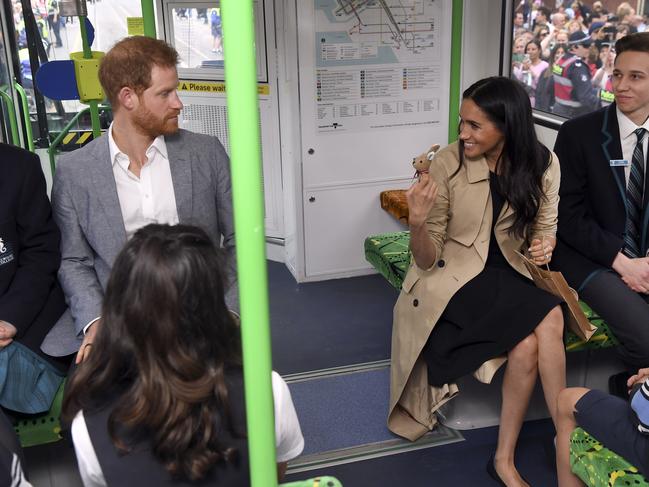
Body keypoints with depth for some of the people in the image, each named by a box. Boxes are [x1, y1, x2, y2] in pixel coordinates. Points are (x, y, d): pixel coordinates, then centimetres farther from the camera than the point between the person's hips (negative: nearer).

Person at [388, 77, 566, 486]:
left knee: (528, 345, -27)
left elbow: (546, 231, 10)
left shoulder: (543, 164, -4)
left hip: (509, 276, 4)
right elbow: (426, 260, -10)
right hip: (456, 280, -3)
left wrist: (544, 247, -14)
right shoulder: (448, 165, -13)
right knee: (548, 322, -26)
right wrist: (418, 222, -31)